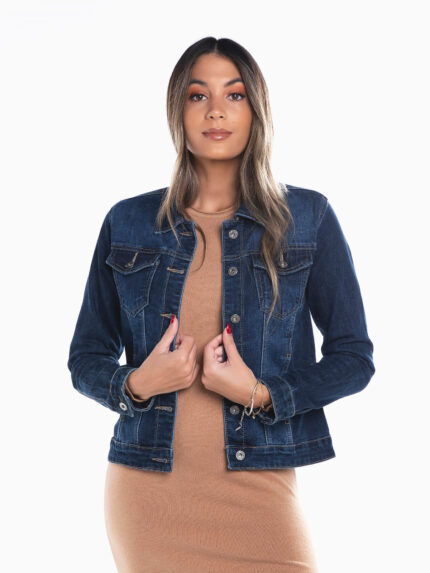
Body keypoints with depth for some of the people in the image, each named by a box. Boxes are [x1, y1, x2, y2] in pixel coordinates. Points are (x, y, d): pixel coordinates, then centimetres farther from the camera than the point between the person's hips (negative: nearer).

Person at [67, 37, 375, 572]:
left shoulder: (307, 218, 2)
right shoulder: (128, 223, 6)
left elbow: (354, 356, 3)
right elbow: (86, 358, 11)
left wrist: (262, 394, -12)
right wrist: (135, 384, -10)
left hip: (258, 488, -1)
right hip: (147, 491, 1)